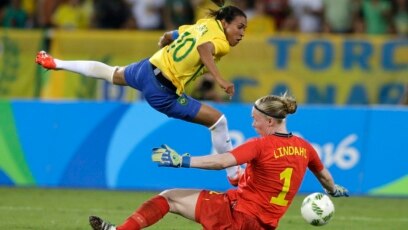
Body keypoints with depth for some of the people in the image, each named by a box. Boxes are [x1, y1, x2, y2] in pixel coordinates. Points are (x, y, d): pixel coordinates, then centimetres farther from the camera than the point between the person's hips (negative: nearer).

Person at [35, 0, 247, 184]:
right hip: (162, 93, -8)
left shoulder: (203, 25, 6)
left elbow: (166, 37, 19)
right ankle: (234, 175, 3)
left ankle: (56, 63, 49)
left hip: (147, 69, 8)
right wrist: (220, 80, -53)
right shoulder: (220, 42, -18)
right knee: (218, 121, -4)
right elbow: (204, 48, -43)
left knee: (112, 74, 35)